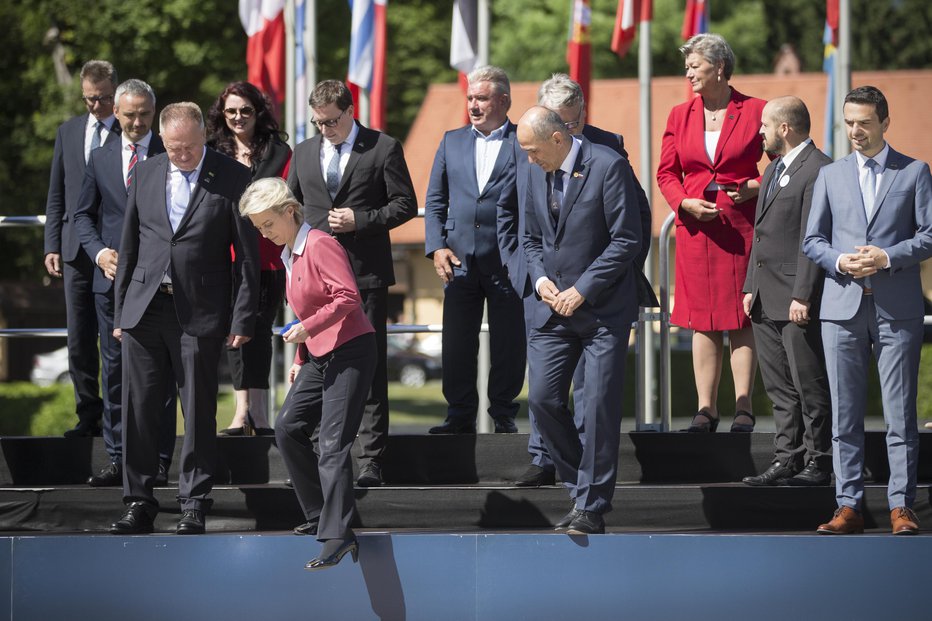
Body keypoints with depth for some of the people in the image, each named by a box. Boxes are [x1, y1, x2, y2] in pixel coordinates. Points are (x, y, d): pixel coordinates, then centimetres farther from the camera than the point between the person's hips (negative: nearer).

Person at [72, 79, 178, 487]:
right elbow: (82, 215, 15)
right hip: (112, 278, 4)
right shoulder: (101, 159, 11)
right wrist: (99, 251, -2)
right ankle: (118, 460, 11)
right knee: (114, 369, 6)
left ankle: (158, 462, 2)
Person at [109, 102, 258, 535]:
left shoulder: (233, 179, -2)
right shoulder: (145, 175, 10)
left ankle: (194, 505, 10)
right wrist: (120, 312, 10)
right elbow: (129, 247, 14)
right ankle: (139, 503, 11)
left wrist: (242, 320, -7)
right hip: (144, 310, 3)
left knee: (198, 411, 1)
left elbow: (247, 256, -2)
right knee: (138, 409, 3)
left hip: (200, 315, -3)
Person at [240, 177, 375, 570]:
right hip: (320, 356, 10)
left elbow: (348, 297, -22)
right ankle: (322, 516, 17)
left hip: (350, 351, -10)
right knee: (288, 427, 9)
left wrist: (307, 327, -24)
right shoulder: (290, 256, 16)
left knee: (332, 443, -14)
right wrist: (300, 358, 20)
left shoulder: (319, 246, -13)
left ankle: (337, 534, -17)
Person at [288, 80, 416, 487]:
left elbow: (405, 204, -1)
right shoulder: (304, 152, 14)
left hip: (365, 273, -4)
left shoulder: (383, 148, 0)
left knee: (369, 367, -4)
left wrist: (360, 220, -12)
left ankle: (371, 460, -1)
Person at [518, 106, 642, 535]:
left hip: (604, 309, -6)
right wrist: (540, 278, -1)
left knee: (599, 407, -5)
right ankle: (579, 487, 16)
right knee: (543, 399, -1)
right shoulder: (537, 174, 9)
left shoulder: (608, 166, -12)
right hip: (553, 307, 6)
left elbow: (627, 238, -14)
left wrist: (582, 289, -15)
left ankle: (591, 508, 1)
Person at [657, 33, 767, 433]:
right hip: (696, 225, 3)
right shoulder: (680, 116, 9)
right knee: (703, 319, 3)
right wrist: (685, 203, -6)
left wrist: (756, 187, -12)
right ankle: (706, 408, 7)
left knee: (741, 317, -2)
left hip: (742, 225, -3)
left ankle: (743, 407, 2)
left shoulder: (754, 112, -1)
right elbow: (666, 173, 12)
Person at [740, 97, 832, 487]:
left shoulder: (818, 170, -13)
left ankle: (817, 463, 2)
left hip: (798, 299, -10)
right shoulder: (774, 169, 18)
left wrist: (803, 296, -20)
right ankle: (787, 459, 15)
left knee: (810, 385, -3)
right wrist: (750, 287, 17)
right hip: (766, 300, 10)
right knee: (779, 387, 11)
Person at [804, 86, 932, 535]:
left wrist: (888, 257, -14)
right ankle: (848, 506, 6)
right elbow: (812, 240, 12)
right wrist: (839, 261, -8)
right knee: (845, 414, 2)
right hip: (843, 307, 2)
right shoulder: (830, 176, 13)